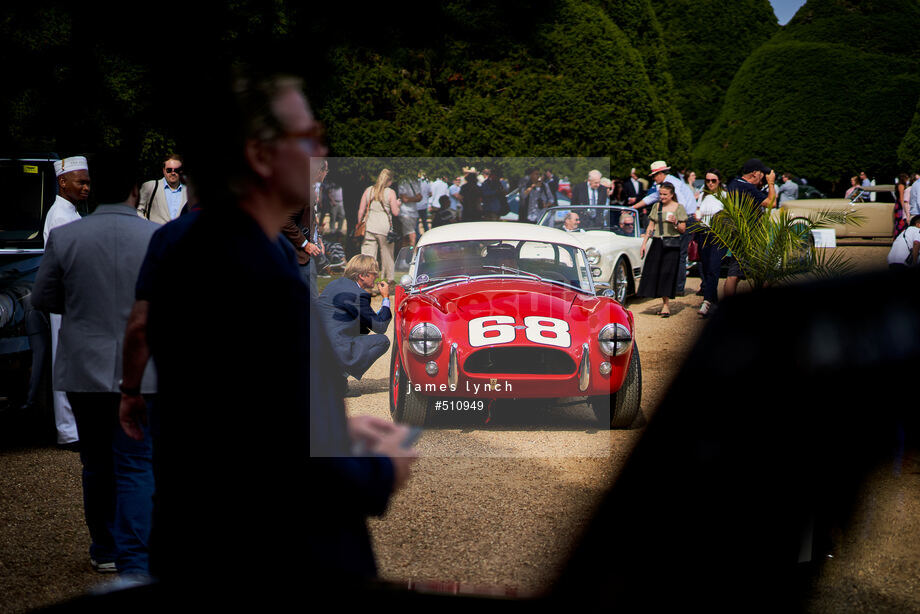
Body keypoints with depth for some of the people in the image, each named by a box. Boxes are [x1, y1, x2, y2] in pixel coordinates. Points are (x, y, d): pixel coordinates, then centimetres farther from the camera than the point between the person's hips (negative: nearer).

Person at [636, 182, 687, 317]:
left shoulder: (678, 207, 2)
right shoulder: (656, 206, 13)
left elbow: (683, 230, 2)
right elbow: (650, 227, 15)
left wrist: (675, 223, -18)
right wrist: (644, 244, 9)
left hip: (672, 244, -4)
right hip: (657, 242, 4)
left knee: (667, 272, -10)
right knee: (653, 271, -2)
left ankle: (666, 304, -8)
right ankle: (664, 302, 10)